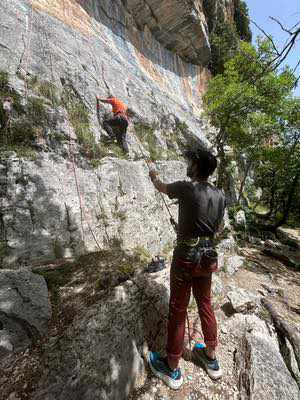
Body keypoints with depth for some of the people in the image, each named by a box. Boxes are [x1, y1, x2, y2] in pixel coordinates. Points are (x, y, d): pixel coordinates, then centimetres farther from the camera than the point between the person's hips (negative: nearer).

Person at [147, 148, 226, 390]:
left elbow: (161, 187, 6)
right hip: (208, 256, 6)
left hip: (185, 256, -6)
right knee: (205, 304, 24)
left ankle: (172, 369, 33)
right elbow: (217, 228, 11)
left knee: (178, 310, 11)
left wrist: (154, 176, 28)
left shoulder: (185, 188, -15)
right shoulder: (220, 195, 2)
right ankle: (211, 358, 45)